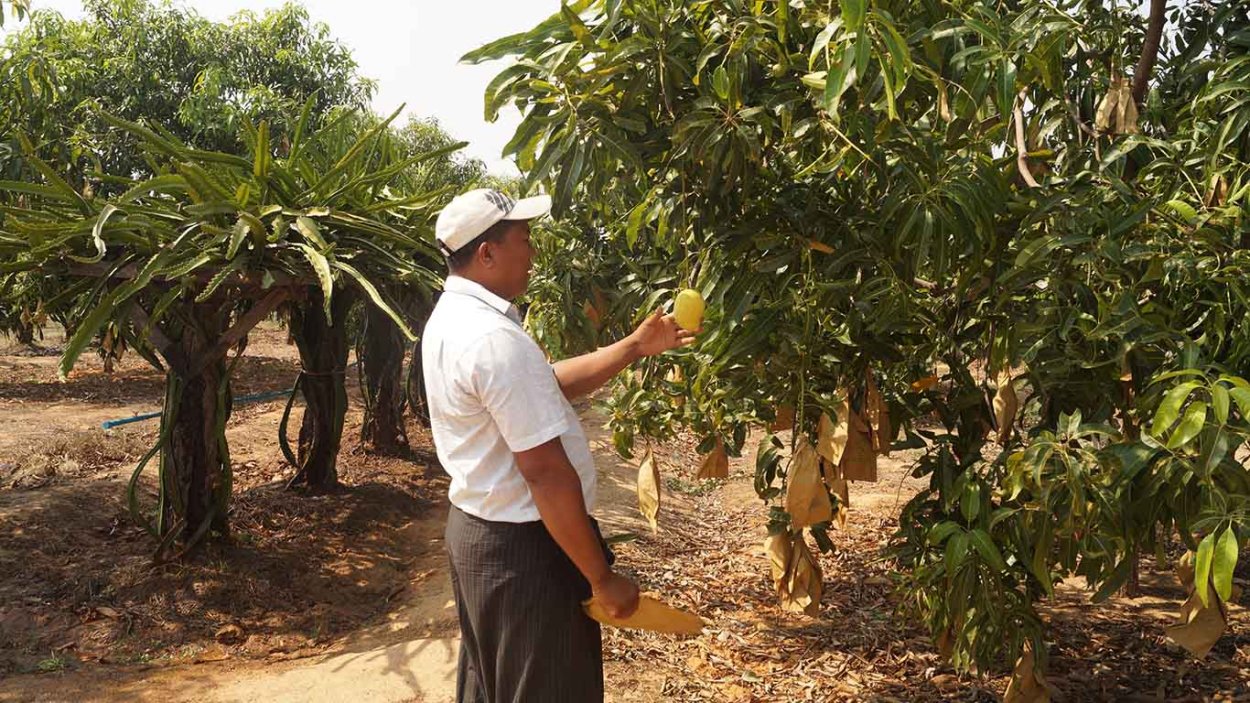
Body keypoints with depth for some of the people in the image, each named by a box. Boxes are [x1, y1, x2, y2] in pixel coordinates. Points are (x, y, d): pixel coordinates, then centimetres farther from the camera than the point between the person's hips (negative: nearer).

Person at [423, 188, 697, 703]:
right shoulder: (495, 339, -26)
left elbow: (548, 382, 12)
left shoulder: (454, 317, 6)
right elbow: (545, 473, -26)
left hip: (475, 527, 10)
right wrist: (603, 579, -19)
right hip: (522, 547, -10)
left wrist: (636, 347, 13)